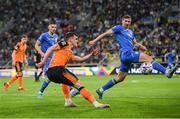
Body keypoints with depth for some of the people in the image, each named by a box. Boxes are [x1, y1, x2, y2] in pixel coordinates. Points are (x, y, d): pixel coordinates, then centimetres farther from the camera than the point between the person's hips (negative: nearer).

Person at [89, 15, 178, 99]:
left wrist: (141, 46, 3)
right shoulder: (119, 28, 3)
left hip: (129, 54, 9)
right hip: (126, 53, -9)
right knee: (148, 58, -19)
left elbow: (135, 43, 25)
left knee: (120, 78, 13)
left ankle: (101, 90, 20)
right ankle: (167, 72, -27)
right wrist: (95, 41, -3)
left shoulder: (130, 32, 25)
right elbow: (105, 33, 3)